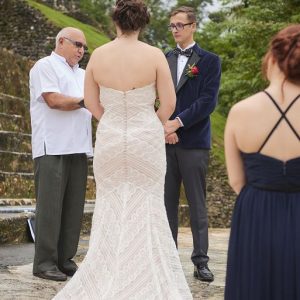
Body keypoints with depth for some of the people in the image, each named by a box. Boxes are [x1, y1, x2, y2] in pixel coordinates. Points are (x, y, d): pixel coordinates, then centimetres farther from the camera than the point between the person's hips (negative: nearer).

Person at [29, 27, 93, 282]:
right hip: (53, 148, -7)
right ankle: (45, 263, -4)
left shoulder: (82, 74, 25)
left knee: (74, 206, 4)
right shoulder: (45, 66, 1)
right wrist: (85, 101, -3)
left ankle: (65, 259, 9)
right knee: (50, 205, -7)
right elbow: (53, 100, -12)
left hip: (78, 148, 7)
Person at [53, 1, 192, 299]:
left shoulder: (98, 55, -5)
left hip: (109, 138, 2)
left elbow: (91, 102, 4)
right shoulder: (154, 55, -11)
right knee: (145, 211, 7)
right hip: (146, 139, -2)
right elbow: (169, 104, -7)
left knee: (111, 208, 13)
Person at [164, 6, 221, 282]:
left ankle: (201, 261, 5)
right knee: (166, 202, 6)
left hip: (194, 142, -3)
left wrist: (178, 122, -14)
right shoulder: (164, 60, 12)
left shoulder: (209, 61, 1)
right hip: (165, 140, 3)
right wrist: (163, 125, -8)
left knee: (197, 203, 1)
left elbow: (207, 101, -8)